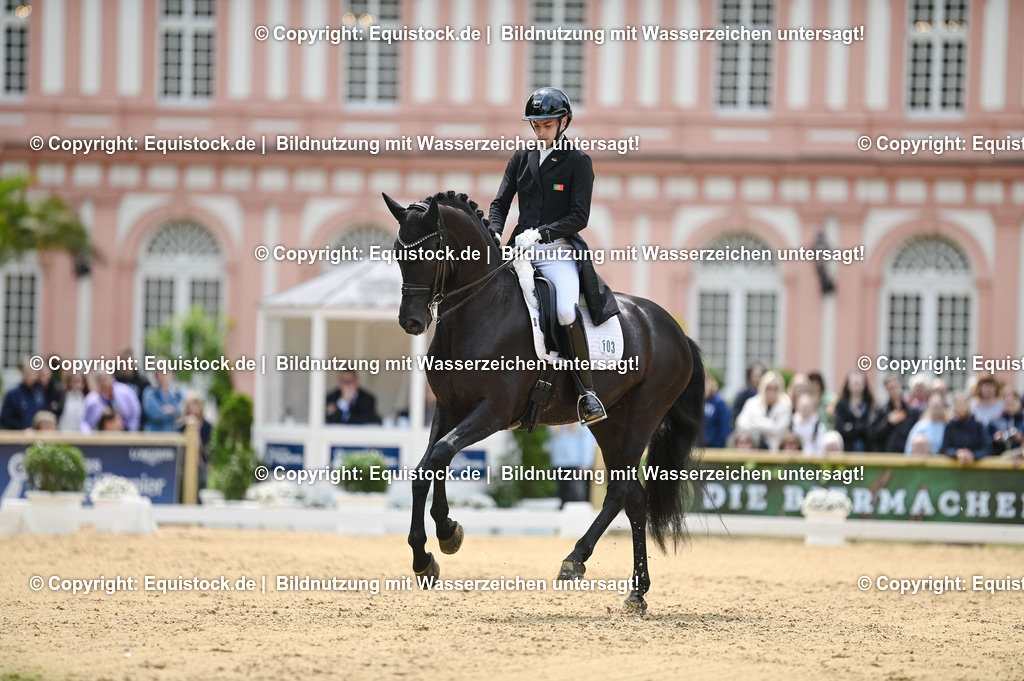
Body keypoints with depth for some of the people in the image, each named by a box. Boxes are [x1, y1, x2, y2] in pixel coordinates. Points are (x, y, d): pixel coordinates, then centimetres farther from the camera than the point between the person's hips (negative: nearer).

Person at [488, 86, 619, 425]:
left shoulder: (578, 162, 2)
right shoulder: (521, 158, 15)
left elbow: (579, 217, -5)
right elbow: (500, 203, 13)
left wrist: (540, 233, -17)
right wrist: (494, 233, -8)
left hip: (559, 251, -5)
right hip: (521, 251, 5)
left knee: (567, 311, -30)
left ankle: (587, 391, -24)